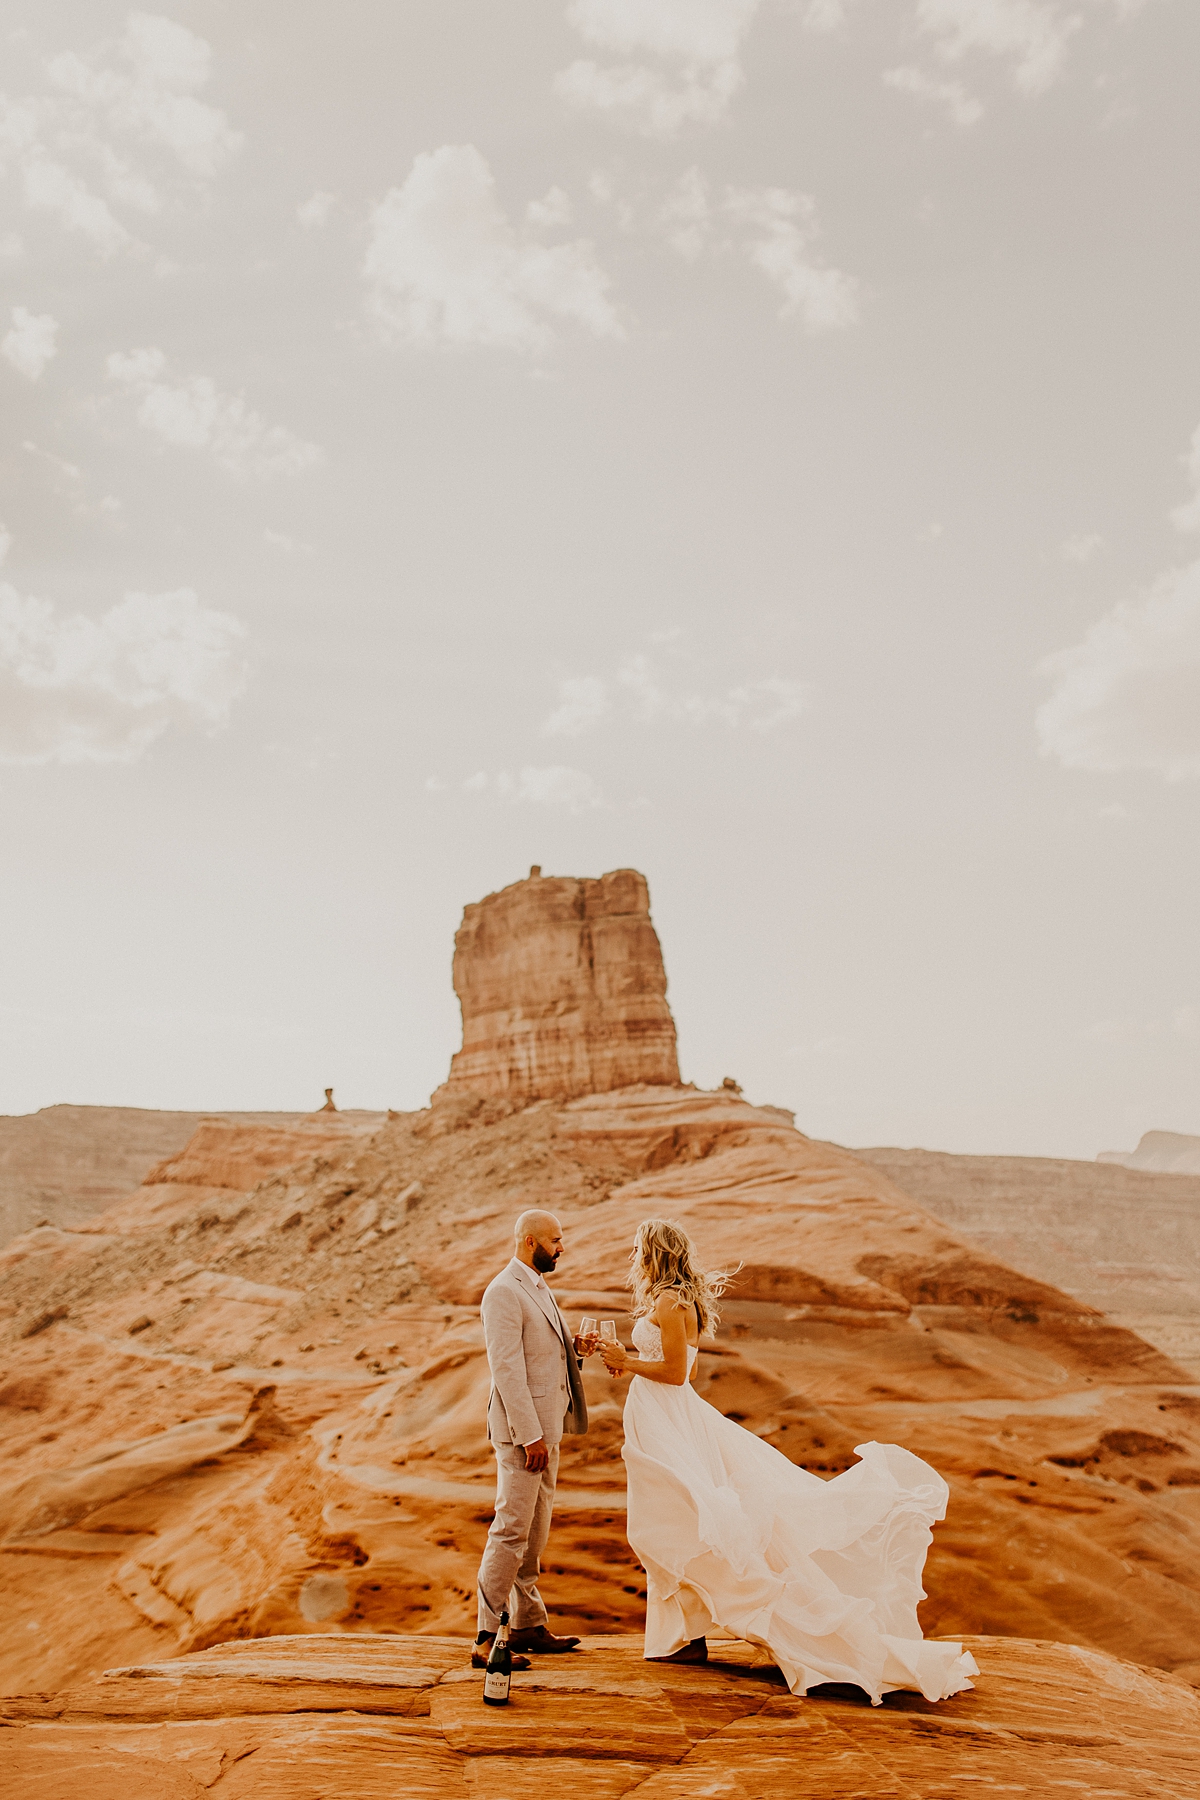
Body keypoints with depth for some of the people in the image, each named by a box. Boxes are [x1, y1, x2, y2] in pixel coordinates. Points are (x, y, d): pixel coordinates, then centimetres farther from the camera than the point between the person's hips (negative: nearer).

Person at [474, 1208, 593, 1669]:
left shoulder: (538, 1288, 15)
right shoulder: (504, 1292, -16)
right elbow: (507, 1368, -21)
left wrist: (575, 1350, 3)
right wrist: (530, 1436, -23)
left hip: (546, 1426, 10)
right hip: (523, 1428, -10)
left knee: (535, 1530, 15)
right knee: (512, 1530, -7)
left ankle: (528, 1625, 25)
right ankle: (487, 1639, -2)